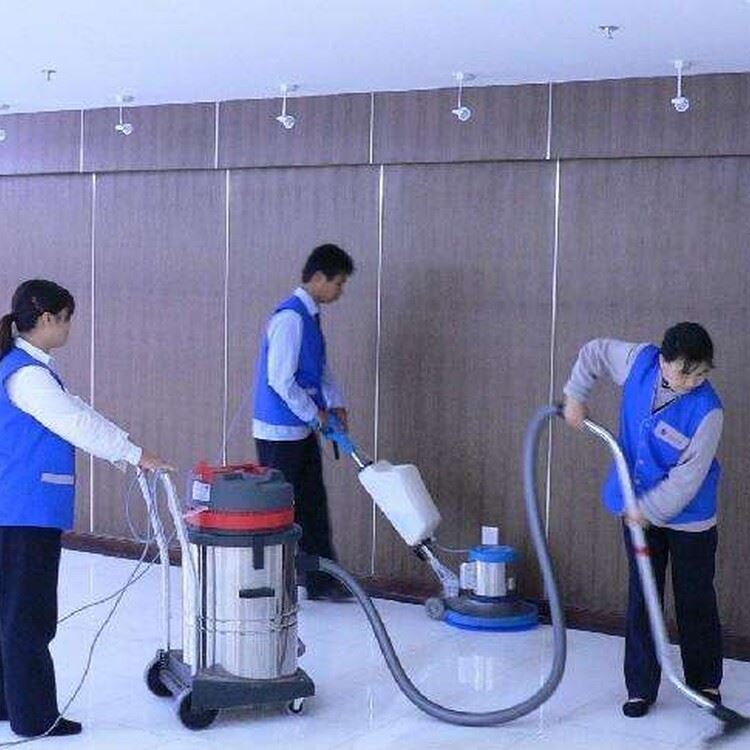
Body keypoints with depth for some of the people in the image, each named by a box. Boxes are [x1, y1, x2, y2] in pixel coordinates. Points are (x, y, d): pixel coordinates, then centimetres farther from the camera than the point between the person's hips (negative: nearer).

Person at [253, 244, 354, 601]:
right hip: (279, 431, -9)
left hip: (303, 429, 10)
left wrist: (335, 404, 8)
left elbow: (321, 369, 21)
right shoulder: (289, 318, -20)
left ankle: (321, 580, 20)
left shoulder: (310, 316, 11)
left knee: (313, 504, 12)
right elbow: (280, 379, -23)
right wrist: (314, 414, -13)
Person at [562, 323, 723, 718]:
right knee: (641, 601, 8)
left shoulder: (707, 410, -25)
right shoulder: (640, 361, -13)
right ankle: (641, 688, 18)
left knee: (696, 603, 10)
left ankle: (705, 682, 30)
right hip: (639, 511, 4)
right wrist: (575, 396, 1)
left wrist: (648, 511, -20)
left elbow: (688, 476, -22)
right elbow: (594, 352, 6)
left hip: (689, 519, -3)